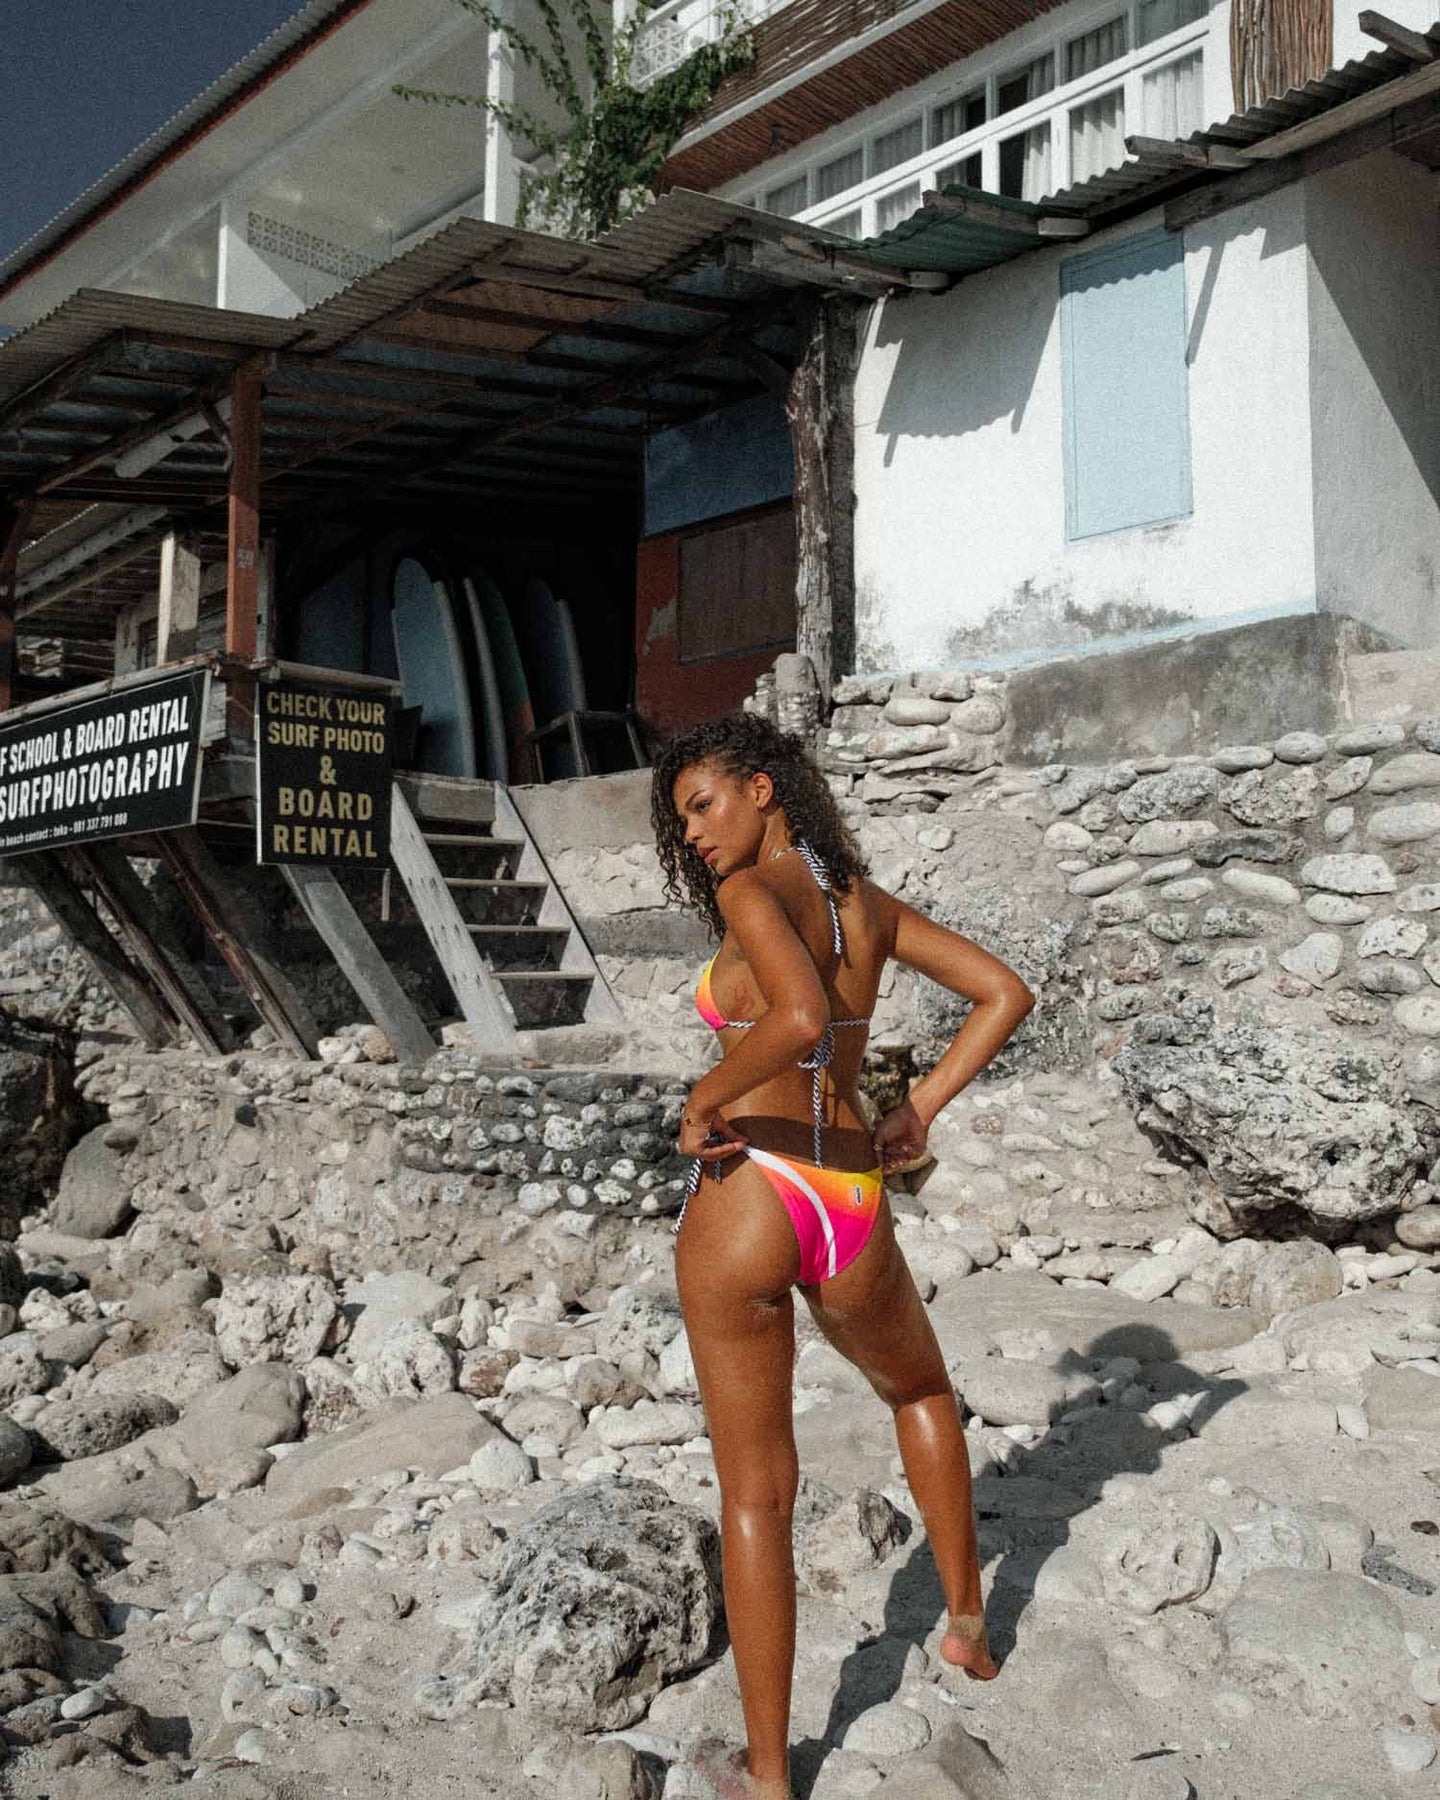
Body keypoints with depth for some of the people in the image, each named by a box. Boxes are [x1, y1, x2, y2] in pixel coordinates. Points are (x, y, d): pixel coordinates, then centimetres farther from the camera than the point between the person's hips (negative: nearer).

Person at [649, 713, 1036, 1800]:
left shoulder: (754, 889, -11)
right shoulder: (871, 903, 9)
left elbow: (801, 1019, -30)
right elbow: (1007, 994, 12)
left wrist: (701, 1104, -14)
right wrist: (919, 1114, 11)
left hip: (742, 1209, -5)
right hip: (852, 1214, 5)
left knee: (756, 1492, 10)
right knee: (920, 1388, 35)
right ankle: (968, 1623, 45)